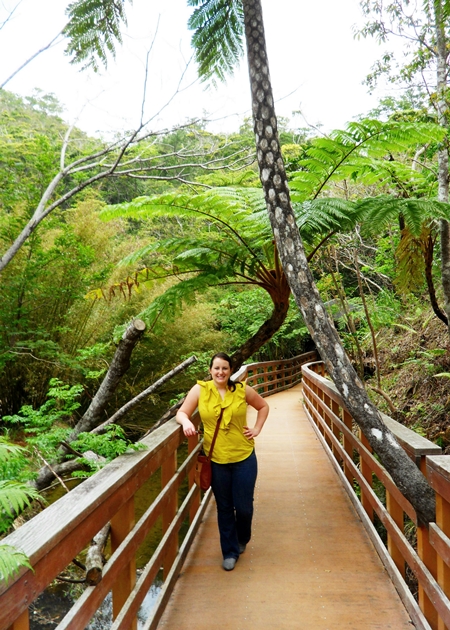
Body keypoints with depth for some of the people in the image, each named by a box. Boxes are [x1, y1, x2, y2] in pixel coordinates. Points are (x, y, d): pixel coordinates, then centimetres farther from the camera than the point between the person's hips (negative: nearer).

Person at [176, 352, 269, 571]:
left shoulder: (242, 390, -4)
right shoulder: (200, 389, -6)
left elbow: (263, 406, 12)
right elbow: (181, 413, -5)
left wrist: (257, 429, 2)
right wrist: (186, 422, -27)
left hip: (244, 457, 0)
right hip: (216, 459, 0)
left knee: (244, 506, 8)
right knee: (224, 508, 12)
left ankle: (242, 539, 41)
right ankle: (230, 551, 33)